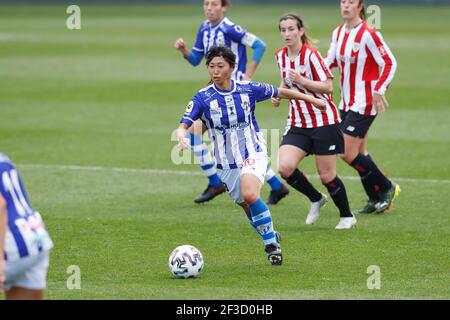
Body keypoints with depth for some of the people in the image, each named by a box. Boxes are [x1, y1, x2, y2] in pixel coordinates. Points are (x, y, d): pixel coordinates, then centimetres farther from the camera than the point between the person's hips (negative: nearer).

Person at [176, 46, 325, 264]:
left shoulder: (248, 90, -7)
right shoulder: (202, 98, -9)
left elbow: (280, 92, 9)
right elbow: (183, 125, -17)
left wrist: (311, 99, 16)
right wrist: (182, 137, -41)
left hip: (253, 154, -3)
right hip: (226, 164, 3)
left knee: (249, 195, -28)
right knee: (247, 207, 11)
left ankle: (271, 241, -13)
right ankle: (272, 239, 37)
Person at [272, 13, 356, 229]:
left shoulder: (311, 55, -15)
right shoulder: (280, 56, 5)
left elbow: (327, 86, -19)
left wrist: (301, 80, -29)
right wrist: (279, 94, 4)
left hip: (323, 121, -6)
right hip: (297, 123, 6)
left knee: (327, 175, -1)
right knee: (285, 168, -14)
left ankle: (347, 216, 22)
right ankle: (316, 199, 12)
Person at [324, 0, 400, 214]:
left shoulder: (368, 34, -15)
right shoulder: (338, 33, 7)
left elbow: (389, 63, -14)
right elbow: (330, 61, 14)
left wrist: (379, 91, -21)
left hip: (364, 103, -8)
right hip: (347, 103, 8)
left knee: (348, 154, -9)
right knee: (359, 153, 10)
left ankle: (387, 188, 7)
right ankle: (375, 200, 20)